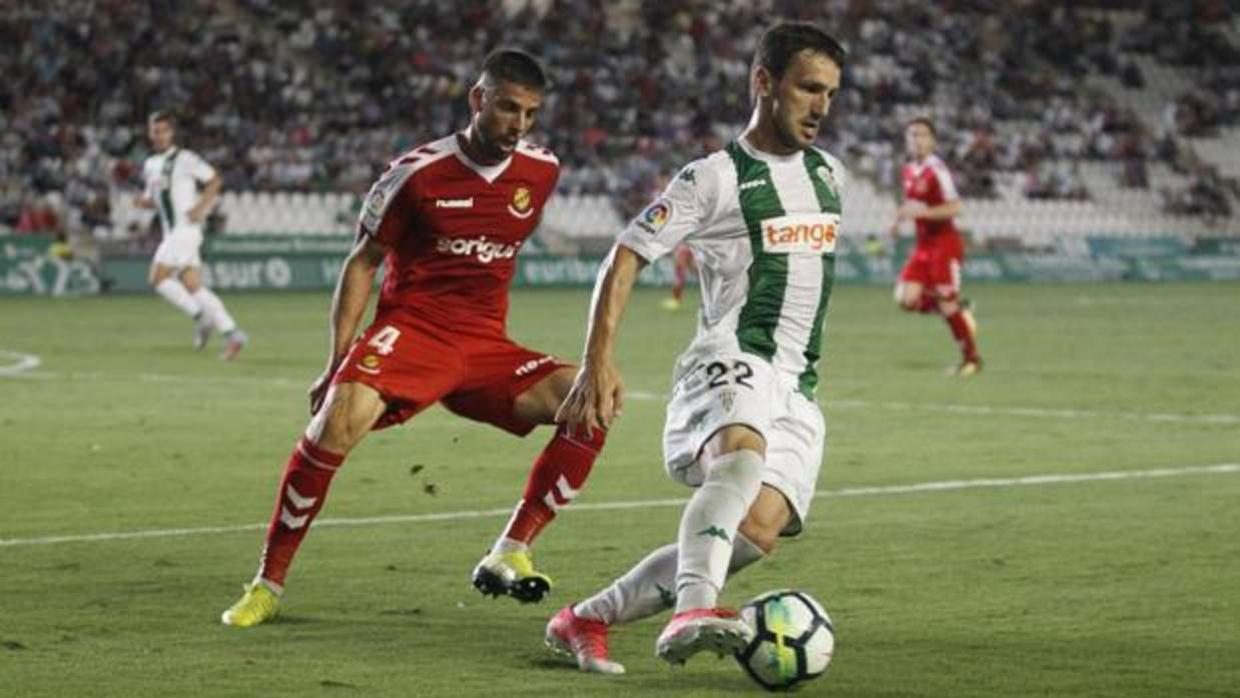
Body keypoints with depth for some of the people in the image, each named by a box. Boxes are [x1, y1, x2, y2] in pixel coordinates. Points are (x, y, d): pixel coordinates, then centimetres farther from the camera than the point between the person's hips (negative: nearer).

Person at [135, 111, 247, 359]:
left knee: (159, 278, -16)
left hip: (186, 227, -8)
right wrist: (144, 201, 4)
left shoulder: (185, 159, -5)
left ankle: (200, 314, -8)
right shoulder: (150, 165, 17)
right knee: (192, 286, 1)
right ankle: (231, 333, 1)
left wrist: (201, 207, -15)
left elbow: (215, 181, -3)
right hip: (171, 233, 8)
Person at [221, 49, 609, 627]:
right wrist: (338, 360, -4)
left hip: (483, 342, 4)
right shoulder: (418, 172, -7)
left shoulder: (542, 172, 5)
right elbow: (364, 261, 1)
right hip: (410, 327, -4)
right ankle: (267, 584, -19)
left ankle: (508, 556, -11)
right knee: (342, 414, -32)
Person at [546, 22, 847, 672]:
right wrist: (598, 362, -15)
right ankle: (692, 612, -57)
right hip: (731, 362, -6)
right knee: (743, 454, -39)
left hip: (797, 386, 6)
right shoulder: (714, 179, -3)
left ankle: (586, 619, -3)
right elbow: (625, 257, -4)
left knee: (757, 531, -13)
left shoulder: (828, 175, 18)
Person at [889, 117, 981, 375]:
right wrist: (900, 218, 8)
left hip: (944, 242, -8)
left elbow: (954, 208, -21)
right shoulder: (908, 171, 10)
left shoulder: (936, 170, -15)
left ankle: (972, 358, 11)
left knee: (947, 304, -6)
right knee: (907, 299, -6)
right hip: (923, 244, 8)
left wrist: (922, 211, -29)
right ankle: (959, 309, 16)